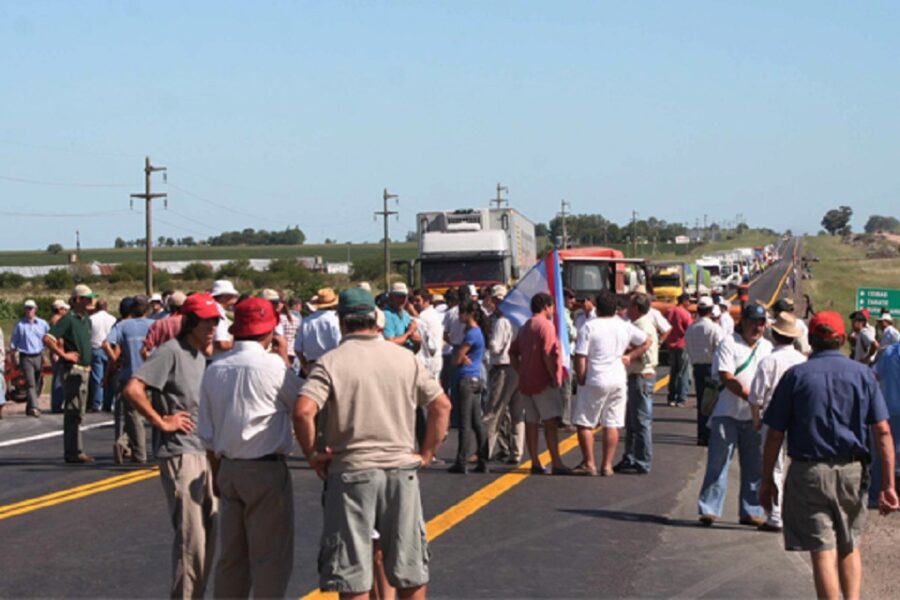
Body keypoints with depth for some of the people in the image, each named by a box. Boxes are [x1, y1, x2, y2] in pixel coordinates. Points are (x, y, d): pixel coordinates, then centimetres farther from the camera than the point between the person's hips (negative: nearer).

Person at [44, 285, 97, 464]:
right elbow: (47, 339, -21)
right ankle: (73, 452, -8)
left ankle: (74, 451, 19)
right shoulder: (68, 319, -13)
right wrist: (64, 354, -19)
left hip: (84, 370, 9)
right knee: (73, 412, -9)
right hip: (72, 370, -9)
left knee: (78, 413, 13)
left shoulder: (86, 320, 14)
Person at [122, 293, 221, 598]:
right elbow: (132, 390, -22)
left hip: (204, 452, 9)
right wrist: (161, 421, -16)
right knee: (190, 535, -11)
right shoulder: (171, 352, -12)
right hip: (179, 455, -9)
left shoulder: (201, 355, 15)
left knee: (208, 533, 13)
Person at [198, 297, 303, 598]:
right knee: (270, 556, 0)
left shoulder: (215, 369, 6)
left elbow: (207, 434, 11)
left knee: (231, 555, 13)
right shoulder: (272, 365, -14)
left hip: (228, 469, 6)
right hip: (266, 470, -6)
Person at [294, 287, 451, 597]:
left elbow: (303, 411, -19)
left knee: (353, 577, 4)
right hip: (401, 468, 3)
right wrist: (426, 453, 11)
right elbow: (441, 404, 5)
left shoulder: (331, 362, -7)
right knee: (410, 571, 14)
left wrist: (312, 454, -5)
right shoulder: (405, 358, 4)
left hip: (351, 471, -3)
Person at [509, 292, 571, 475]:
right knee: (550, 421, -10)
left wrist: (521, 372, 15)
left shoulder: (525, 327, 17)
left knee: (531, 422, 8)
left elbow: (513, 352, 18)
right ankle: (556, 463, -16)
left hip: (525, 382, 8)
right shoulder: (546, 325, -10)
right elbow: (549, 354, -19)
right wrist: (555, 378, -14)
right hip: (543, 382, -8)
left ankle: (535, 463, 8)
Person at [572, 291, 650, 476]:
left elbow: (580, 358, -12)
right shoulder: (625, 327, 5)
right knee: (612, 424, 8)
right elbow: (646, 342, 16)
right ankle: (607, 466, 10)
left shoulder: (589, 327, -10)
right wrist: (629, 356, 15)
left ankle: (589, 464, 2)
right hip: (618, 381, 5)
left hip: (595, 381, -5)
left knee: (584, 423, 4)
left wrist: (581, 380, -2)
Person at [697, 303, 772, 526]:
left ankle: (751, 512, 14)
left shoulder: (768, 347, 14)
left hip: (754, 416, 5)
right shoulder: (729, 344, -5)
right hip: (727, 413, -5)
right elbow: (727, 378, -14)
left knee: (755, 466, 7)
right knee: (718, 463, -4)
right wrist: (751, 397, -22)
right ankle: (709, 509, 0)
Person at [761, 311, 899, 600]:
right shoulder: (863, 374, 2)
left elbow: (775, 435, -3)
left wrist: (767, 480, 6)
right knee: (850, 546, 19)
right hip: (853, 473, 2)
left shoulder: (796, 376, -3)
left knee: (823, 552, -2)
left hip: (808, 473, -2)